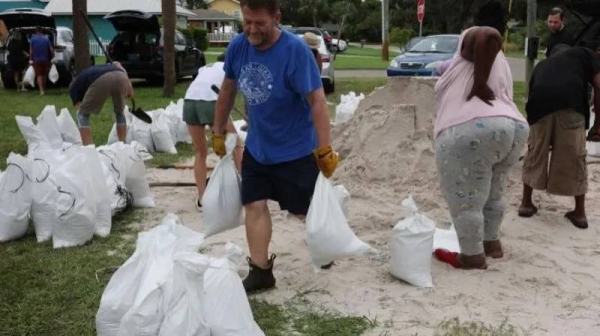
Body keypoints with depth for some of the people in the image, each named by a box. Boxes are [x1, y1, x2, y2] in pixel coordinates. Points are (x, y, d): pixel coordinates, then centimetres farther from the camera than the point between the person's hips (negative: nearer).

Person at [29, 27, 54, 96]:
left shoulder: (33, 39, -2)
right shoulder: (46, 38, 3)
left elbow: (31, 50, -2)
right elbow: (51, 49, -1)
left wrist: (30, 59, 6)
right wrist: (53, 57, 8)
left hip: (37, 60, -2)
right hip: (45, 59, 2)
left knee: (39, 75, -3)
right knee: (44, 75, 15)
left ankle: (41, 90, -18)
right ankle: (44, 89, 25)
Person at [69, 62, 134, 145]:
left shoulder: (74, 86, 34)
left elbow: (80, 110, 29)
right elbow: (116, 64, 26)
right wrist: (129, 87, 21)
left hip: (102, 80, -4)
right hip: (121, 77, 4)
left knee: (83, 115, 20)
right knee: (119, 113, 32)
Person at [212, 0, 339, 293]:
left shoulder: (295, 49, -24)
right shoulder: (237, 46, -8)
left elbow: (317, 100, -24)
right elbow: (228, 88, 7)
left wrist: (325, 150, -26)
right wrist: (218, 131, 11)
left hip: (297, 149, -5)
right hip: (257, 147, 5)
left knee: (303, 210, 9)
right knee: (254, 205, 2)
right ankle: (260, 271, 13)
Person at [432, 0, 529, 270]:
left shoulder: (472, 38, 6)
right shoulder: (499, 61, 28)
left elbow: (490, 35, -19)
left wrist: (478, 84, -15)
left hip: (472, 132, -9)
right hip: (512, 128, 9)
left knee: (465, 200, 4)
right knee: (490, 193, 27)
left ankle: (472, 257, 15)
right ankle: (492, 243, 39)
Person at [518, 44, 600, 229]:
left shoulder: (542, 64, 38)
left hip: (540, 103, 2)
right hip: (572, 102, -2)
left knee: (535, 153, 21)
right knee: (575, 157, 13)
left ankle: (526, 204, 32)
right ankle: (580, 213, 23)